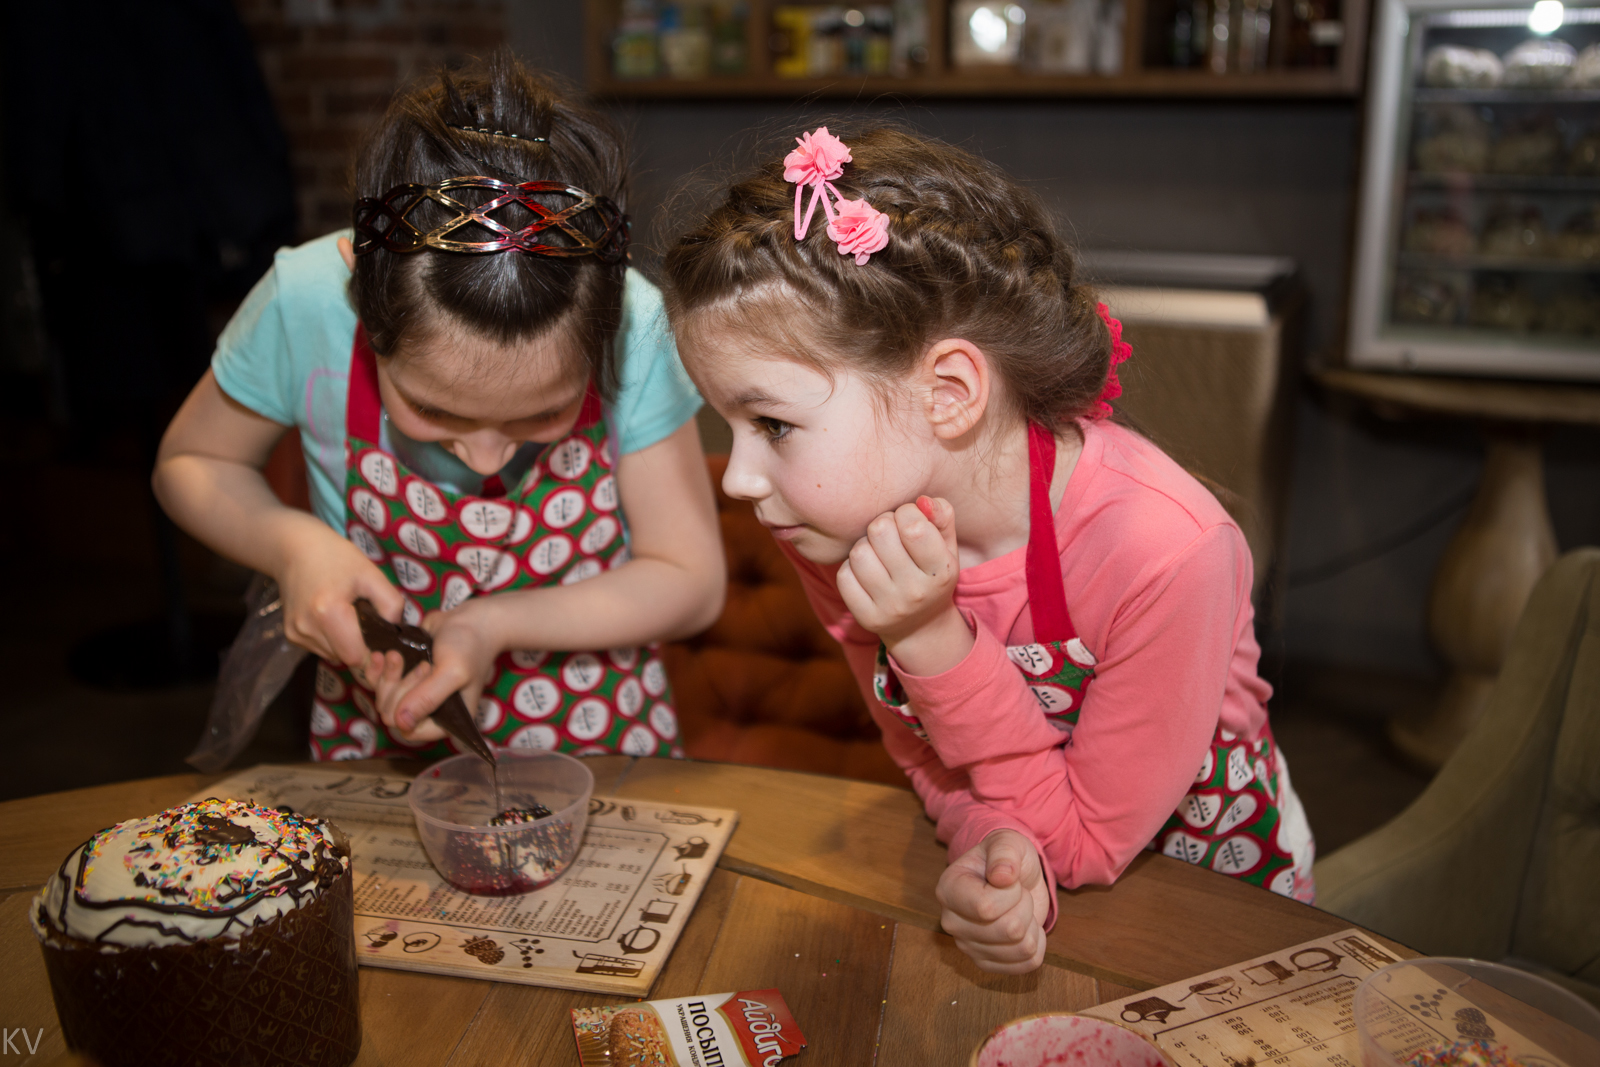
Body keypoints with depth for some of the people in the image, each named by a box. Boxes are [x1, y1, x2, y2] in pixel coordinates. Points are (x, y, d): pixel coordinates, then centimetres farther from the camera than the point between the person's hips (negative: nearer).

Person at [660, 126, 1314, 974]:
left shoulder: (1164, 550, -32)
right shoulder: (844, 528, -18)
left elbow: (1089, 843, -21)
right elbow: (925, 755, -4)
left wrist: (931, 640, -33)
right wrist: (991, 846, -26)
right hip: (1009, 888, 2)